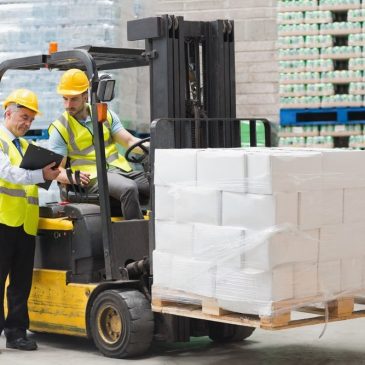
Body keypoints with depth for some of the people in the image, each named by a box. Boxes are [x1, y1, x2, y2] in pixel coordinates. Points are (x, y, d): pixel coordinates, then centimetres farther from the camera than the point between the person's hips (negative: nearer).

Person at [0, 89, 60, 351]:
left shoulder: (26, 146, 24)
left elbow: (31, 177, 17)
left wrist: (51, 174, -2)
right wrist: (40, 175, -23)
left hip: (26, 222, 7)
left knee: (21, 282, 7)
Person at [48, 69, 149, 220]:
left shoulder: (106, 115, 17)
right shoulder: (59, 128, 5)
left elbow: (129, 141, 13)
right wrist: (72, 177, -23)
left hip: (121, 170, 5)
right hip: (93, 177, -5)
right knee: (129, 188, -36)